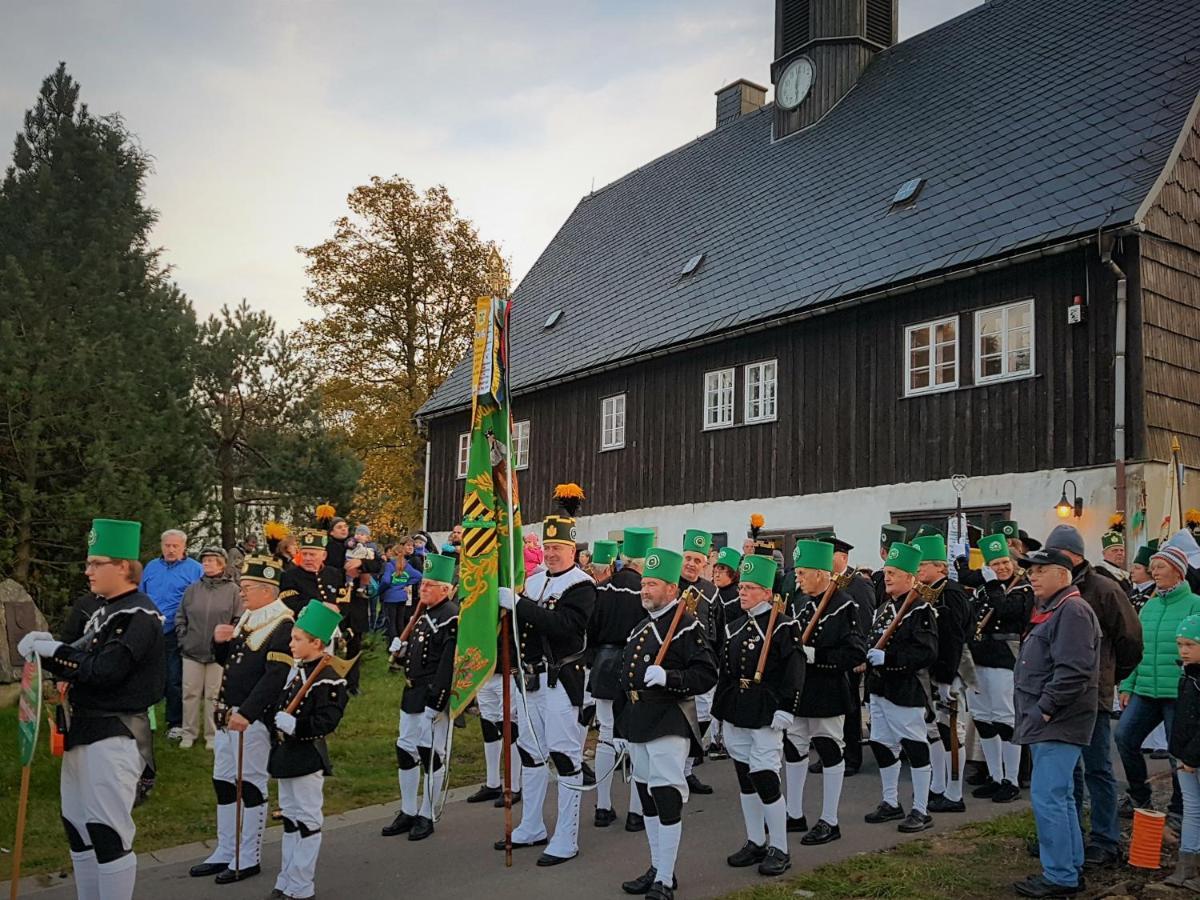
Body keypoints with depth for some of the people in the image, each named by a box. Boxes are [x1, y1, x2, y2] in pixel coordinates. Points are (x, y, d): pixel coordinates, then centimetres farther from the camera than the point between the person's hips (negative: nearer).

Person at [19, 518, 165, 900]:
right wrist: (49, 647, -4)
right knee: (76, 825, 18)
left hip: (116, 735, -10)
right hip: (84, 730, 10)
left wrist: (52, 650, -15)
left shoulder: (140, 616, -15)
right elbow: (85, 663, 13)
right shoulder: (106, 610, 15)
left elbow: (105, 669, -23)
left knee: (108, 830, -5)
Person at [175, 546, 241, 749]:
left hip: (219, 653, -3)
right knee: (191, 693, 9)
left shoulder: (232, 589, -3)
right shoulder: (192, 589, 6)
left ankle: (213, 735, 17)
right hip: (192, 651, 3)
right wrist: (183, 638, 4)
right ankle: (189, 733, 22)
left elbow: (238, 620, -3)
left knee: (213, 695, 5)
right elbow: (180, 617, 12)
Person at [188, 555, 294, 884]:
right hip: (227, 714, 9)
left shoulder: (283, 625, -16)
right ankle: (225, 853, 28)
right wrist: (219, 641, -2)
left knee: (250, 786, 2)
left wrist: (246, 713, -29)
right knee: (223, 783, 15)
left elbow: (276, 676, -24)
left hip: (254, 718, -9)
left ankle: (248, 859, 14)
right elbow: (225, 660, 20)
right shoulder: (246, 618, 11)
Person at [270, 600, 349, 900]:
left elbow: (327, 721, -25)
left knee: (306, 821, 2)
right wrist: (277, 723, 8)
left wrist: (294, 725, -31)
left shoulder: (327, 680, -19)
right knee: (290, 818, 18)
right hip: (286, 757, 9)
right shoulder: (296, 671, 9)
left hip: (307, 759, -9)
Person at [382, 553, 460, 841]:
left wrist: (435, 703, -24)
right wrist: (403, 649, 2)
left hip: (433, 697, -9)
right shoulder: (425, 612, 12)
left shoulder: (452, 618, -17)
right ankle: (408, 812, 27)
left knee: (431, 753, 2)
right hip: (413, 693, 9)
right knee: (405, 749, 14)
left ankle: (426, 816, 16)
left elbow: (448, 663, -23)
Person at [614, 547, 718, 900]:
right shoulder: (640, 627, 15)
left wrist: (667, 677, -28)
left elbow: (706, 675, -16)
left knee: (666, 796, -7)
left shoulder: (687, 626, -10)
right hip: (637, 723, 8)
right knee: (646, 793, 15)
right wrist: (621, 718, 20)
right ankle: (657, 868, 28)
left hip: (668, 722, -8)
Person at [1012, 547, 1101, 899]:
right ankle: (1071, 868, 26)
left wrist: (1045, 709, -20)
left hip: (1058, 722, -11)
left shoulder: (1072, 610, -15)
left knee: (1047, 797, -9)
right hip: (1048, 722, 11)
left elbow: (1073, 671, -24)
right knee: (1059, 796, 16)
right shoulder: (1050, 610, 18)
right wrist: (1034, 711, 17)